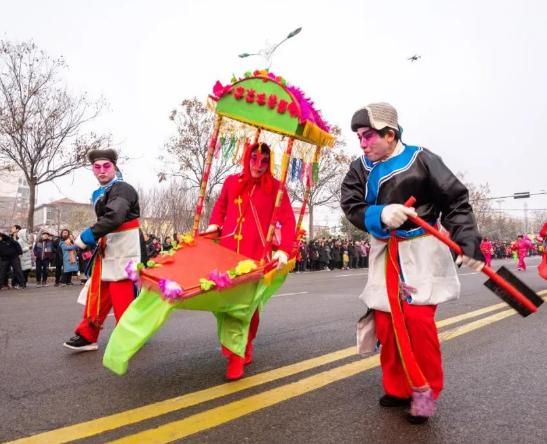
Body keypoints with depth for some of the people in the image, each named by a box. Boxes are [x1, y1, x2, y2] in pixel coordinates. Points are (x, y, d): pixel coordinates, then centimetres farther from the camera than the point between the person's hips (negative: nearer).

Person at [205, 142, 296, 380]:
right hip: (227, 251, 3)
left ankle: (241, 352, 22)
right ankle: (233, 349, 29)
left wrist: (284, 250, -18)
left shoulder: (275, 187, -1)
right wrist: (214, 224, 5)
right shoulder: (231, 182, 7)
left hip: (256, 256, -3)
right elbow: (220, 207, 23)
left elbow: (288, 221, -6)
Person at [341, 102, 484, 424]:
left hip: (421, 251, -4)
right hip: (385, 254, 5)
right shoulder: (360, 169, 4)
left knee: (417, 318, -11)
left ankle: (426, 389, 11)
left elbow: (456, 201, -8)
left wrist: (469, 242, -18)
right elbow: (351, 206, -9)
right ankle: (399, 388, 23)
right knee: (385, 322, 5)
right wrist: (380, 214, -29)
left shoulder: (421, 159, -8)